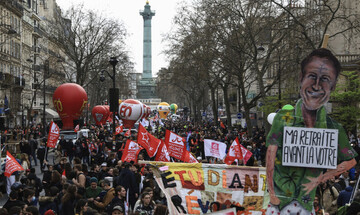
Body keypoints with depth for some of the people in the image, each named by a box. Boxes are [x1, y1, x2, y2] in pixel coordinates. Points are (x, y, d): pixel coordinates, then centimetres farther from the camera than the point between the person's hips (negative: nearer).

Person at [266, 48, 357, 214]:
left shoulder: (334, 129, -7)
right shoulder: (283, 118, -10)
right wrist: (272, 192, -11)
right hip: (278, 197, -1)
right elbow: (271, 156, -8)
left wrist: (320, 179, 0)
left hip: (305, 200, 1)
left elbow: (350, 161, 7)